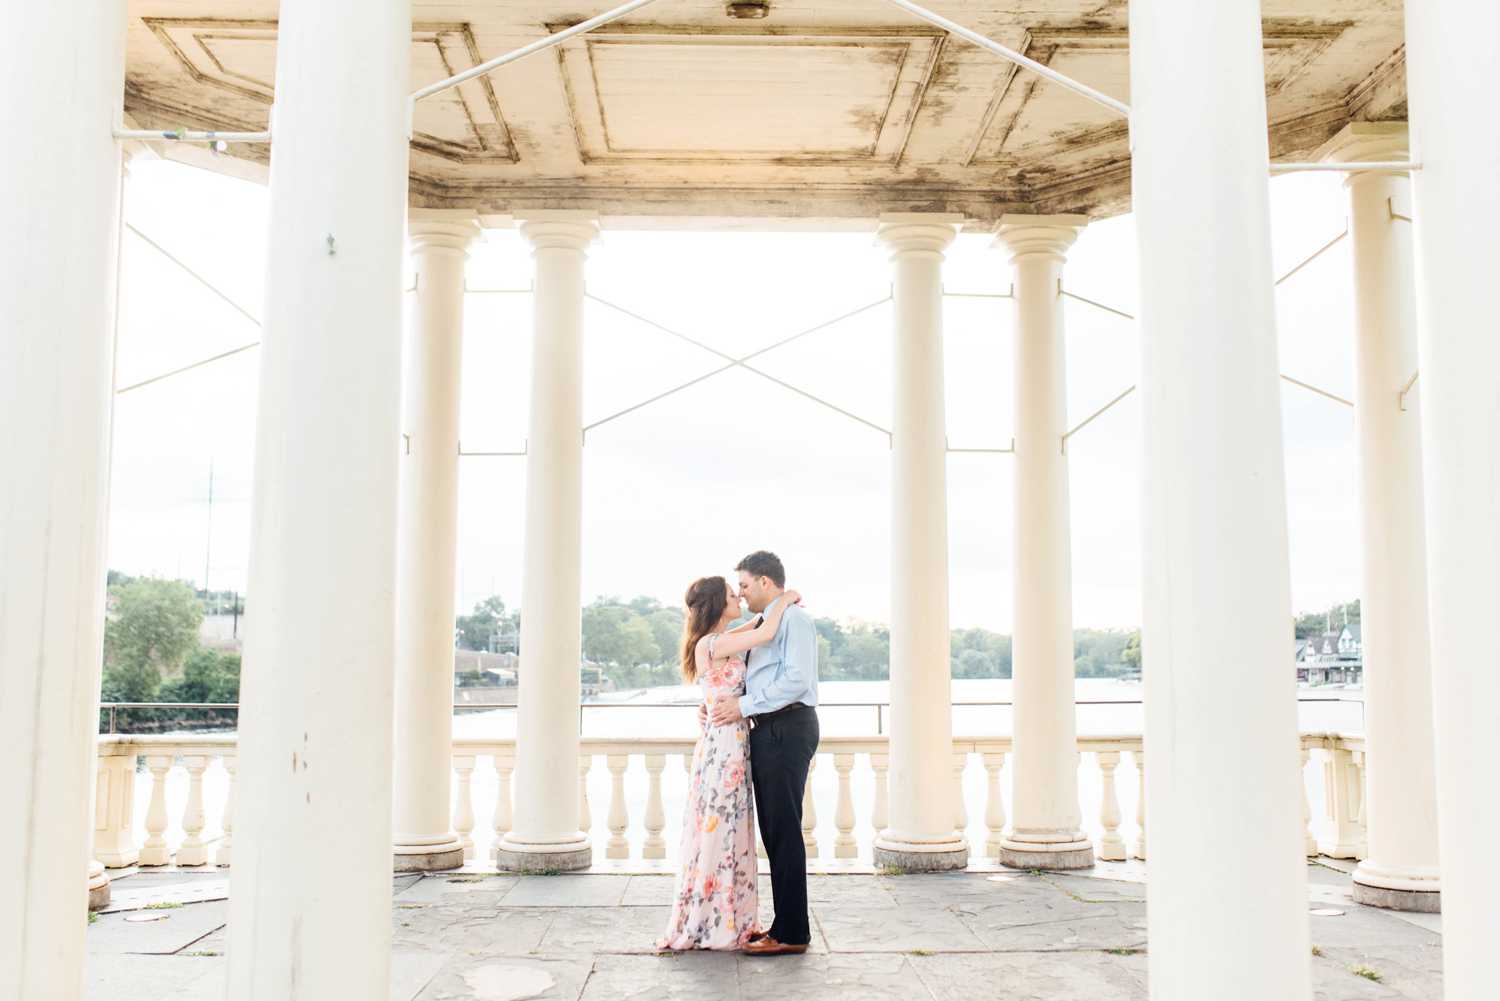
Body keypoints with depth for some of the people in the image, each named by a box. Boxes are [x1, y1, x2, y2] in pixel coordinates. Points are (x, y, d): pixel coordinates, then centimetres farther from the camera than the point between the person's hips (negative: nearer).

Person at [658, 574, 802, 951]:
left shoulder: (720, 642, 11)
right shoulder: (710, 645, -16)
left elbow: (755, 627, 33)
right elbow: (765, 634, -25)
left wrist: (780, 606, 19)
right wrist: (784, 600, -8)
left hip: (730, 747, 9)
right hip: (723, 746, -9)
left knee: (727, 832, 13)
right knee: (719, 832, -2)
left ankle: (727, 921, 21)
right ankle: (713, 926, 7)